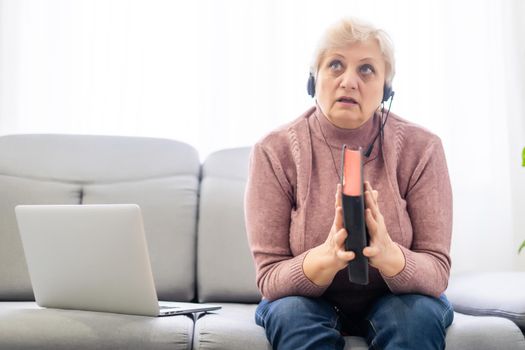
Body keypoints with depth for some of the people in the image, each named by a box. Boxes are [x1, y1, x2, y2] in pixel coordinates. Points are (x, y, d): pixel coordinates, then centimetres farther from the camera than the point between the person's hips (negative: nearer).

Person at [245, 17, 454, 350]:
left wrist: (388, 255, -41)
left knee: (420, 314, -30)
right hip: (309, 300, 0)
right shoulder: (274, 152, -17)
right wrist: (327, 257, -40)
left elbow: (436, 272, -17)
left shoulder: (420, 148, -16)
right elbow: (270, 279, -17)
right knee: (292, 314, -32)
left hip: (394, 300, 1)